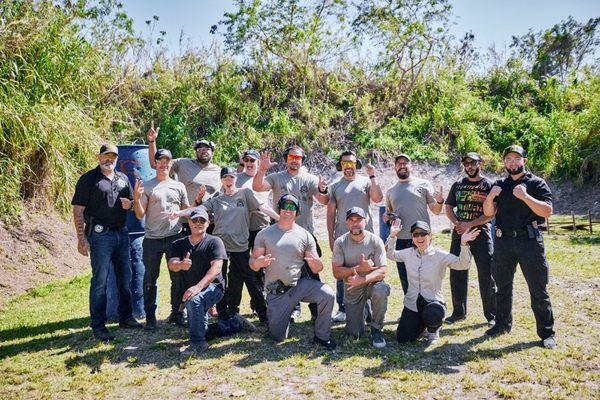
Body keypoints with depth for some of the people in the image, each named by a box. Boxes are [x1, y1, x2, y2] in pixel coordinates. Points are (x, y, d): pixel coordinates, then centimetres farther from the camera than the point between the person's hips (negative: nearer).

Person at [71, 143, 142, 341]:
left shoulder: (123, 178, 15)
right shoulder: (88, 179, -2)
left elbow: (132, 202, 26)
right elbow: (78, 210, -7)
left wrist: (129, 204, 1)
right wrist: (81, 238, -14)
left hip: (122, 234, 6)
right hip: (100, 235, -6)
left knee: (125, 277, 11)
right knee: (100, 280, -3)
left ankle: (125, 317, 25)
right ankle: (98, 325, 5)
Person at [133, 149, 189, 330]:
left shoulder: (179, 186, 9)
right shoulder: (146, 186, 3)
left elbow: (187, 211, 12)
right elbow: (140, 215, 0)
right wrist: (136, 198, -16)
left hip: (175, 237, 2)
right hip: (152, 239, -1)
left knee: (178, 278, 7)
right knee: (150, 279, 5)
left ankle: (176, 313, 21)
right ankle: (150, 317, 17)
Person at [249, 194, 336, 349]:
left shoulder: (305, 235, 4)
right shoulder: (264, 234, 3)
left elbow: (317, 268, 1)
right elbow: (252, 262, 1)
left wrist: (316, 264, -24)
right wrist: (258, 263, -23)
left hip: (300, 284, 0)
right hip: (276, 292, 0)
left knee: (328, 295, -27)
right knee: (278, 337, 1)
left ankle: (322, 336, -5)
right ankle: (281, 317, 36)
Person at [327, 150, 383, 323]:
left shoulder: (366, 182, 7)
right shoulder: (335, 186, 10)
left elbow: (378, 198, -11)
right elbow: (331, 214, 9)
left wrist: (372, 176, -14)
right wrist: (331, 237, 3)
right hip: (342, 237, 1)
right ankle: (342, 309, 16)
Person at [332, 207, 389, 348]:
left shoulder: (375, 241, -13)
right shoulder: (340, 242, -9)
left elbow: (382, 272, -17)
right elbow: (336, 273, -13)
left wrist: (362, 279, -32)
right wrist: (359, 268, -25)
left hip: (372, 283, -1)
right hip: (352, 289, 1)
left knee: (381, 291, -37)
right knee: (354, 334, -1)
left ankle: (376, 329, -11)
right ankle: (365, 310, 33)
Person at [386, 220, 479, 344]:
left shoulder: (440, 255, -10)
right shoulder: (408, 253, 2)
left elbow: (463, 264, -20)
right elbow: (390, 254, 18)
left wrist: (463, 244, -36)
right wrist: (392, 236, 4)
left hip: (432, 302, -3)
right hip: (412, 303, 3)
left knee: (431, 315, -39)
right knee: (402, 338, -7)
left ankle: (433, 330, 1)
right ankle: (420, 326, 28)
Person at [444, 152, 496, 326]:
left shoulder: (489, 185, -1)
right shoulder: (458, 185, 13)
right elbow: (448, 207, 13)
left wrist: (470, 225, -16)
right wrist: (457, 224, -5)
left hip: (481, 234, -4)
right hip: (459, 234, 4)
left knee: (486, 275, -1)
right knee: (457, 274, 8)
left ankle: (492, 315, 11)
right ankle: (459, 312, 22)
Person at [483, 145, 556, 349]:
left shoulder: (536, 183, 0)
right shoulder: (499, 185, 12)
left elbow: (547, 211, -10)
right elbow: (489, 212, 8)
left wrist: (525, 196, -21)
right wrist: (491, 196, -11)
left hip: (529, 240, -4)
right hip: (503, 241, 4)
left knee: (538, 289, 0)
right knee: (503, 286, 13)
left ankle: (547, 333, 10)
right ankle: (503, 324, 27)